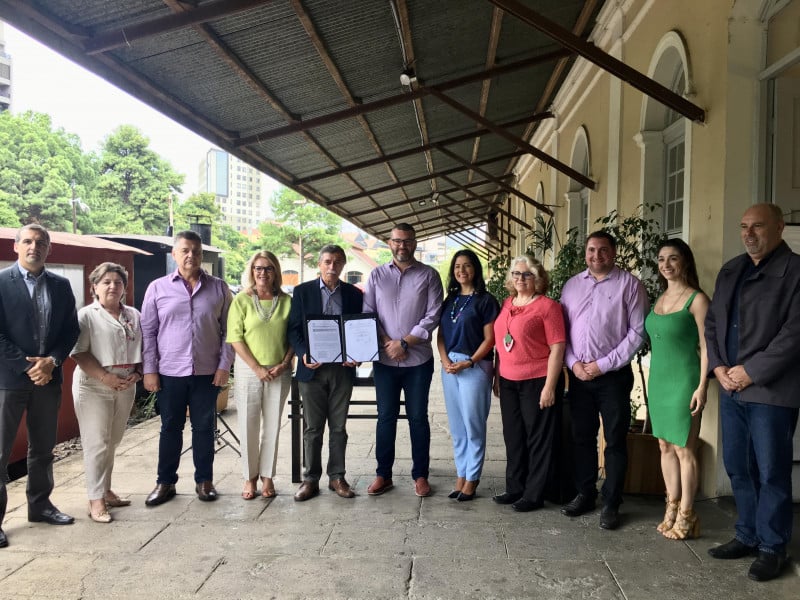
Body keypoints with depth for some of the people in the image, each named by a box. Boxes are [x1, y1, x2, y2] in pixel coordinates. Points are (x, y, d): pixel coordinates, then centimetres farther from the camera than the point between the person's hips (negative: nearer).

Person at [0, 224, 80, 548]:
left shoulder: (61, 285, 7)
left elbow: (71, 330, 7)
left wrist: (51, 361, -8)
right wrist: (28, 366, -14)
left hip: (48, 377, 5)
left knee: (43, 448, 15)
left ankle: (40, 504, 30)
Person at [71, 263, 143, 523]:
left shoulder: (134, 316, 10)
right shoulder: (86, 315, -5)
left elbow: (143, 348, 15)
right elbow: (79, 353, -11)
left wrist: (137, 373, -1)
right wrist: (105, 377, -17)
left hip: (126, 386, 5)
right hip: (94, 387, -5)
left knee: (112, 442, 13)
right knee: (97, 443, -4)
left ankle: (105, 490, 25)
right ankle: (96, 500, 2)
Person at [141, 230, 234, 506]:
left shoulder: (218, 288, 3)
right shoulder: (157, 288, 2)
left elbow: (228, 330, 4)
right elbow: (148, 332, 3)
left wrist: (224, 365, -4)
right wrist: (149, 370, -2)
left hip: (207, 372, 0)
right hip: (169, 372, 0)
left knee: (204, 427, 9)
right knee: (170, 428, 10)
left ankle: (204, 480, 22)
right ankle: (165, 482, 22)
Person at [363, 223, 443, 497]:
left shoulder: (429, 275, 1)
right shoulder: (377, 275, 7)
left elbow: (433, 315, -6)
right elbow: (367, 313, 4)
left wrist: (404, 342, -11)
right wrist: (386, 342, -9)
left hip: (418, 360, -1)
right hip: (384, 359, 2)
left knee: (418, 418, 6)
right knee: (386, 417, 8)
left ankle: (420, 475, 18)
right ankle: (383, 474, 19)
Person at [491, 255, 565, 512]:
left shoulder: (547, 306, -8)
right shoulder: (506, 304, 11)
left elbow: (557, 348, -12)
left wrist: (550, 386, -16)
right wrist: (497, 376, 13)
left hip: (537, 382, -6)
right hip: (508, 382, 6)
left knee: (538, 438, 5)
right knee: (513, 436, 14)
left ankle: (534, 494, 15)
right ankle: (515, 488, 27)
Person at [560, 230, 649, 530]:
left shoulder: (629, 284, -4)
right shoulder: (572, 285, 10)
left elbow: (637, 331, -9)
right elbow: (561, 330, 9)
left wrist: (603, 364, -12)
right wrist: (573, 363, -5)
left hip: (613, 376, -4)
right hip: (578, 374, 4)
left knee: (615, 441, 3)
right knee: (582, 437, 13)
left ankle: (611, 504, 14)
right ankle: (585, 494, 27)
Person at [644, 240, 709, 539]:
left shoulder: (697, 299, -9)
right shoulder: (659, 299, 11)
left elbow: (706, 346, -11)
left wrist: (702, 386, -16)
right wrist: (652, 379, 14)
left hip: (683, 380, -7)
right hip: (658, 379, 7)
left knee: (684, 449, -1)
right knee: (665, 446, 12)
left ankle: (686, 515, 10)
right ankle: (672, 508, 22)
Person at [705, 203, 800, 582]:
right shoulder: (730, 271, 14)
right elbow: (712, 323, 15)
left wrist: (750, 372, -14)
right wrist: (718, 368, 1)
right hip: (731, 388, 6)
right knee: (737, 468, 13)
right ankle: (747, 536, 28)